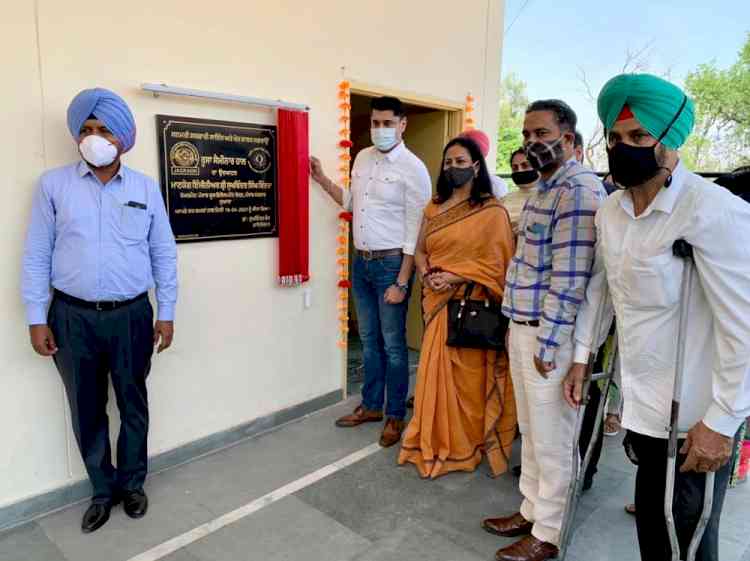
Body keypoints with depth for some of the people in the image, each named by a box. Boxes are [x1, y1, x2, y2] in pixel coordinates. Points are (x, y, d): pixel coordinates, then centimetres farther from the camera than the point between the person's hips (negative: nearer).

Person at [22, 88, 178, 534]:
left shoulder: (146, 188, 2)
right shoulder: (53, 184, 1)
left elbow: (164, 254, 4)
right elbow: (36, 255, 2)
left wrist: (166, 313, 2)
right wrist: (36, 318, -2)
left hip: (132, 315, 0)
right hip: (73, 317, 0)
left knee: (134, 404, 12)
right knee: (87, 410, 12)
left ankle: (132, 484, 32)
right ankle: (103, 489, 31)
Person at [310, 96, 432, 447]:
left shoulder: (413, 168, -12)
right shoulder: (362, 158, 9)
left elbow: (415, 231, -14)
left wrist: (401, 283, -18)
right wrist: (322, 180, 10)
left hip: (391, 263, -6)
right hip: (361, 261, 7)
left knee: (393, 344, 4)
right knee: (369, 340, 16)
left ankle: (395, 416, 20)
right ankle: (371, 406, 31)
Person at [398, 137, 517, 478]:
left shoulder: (492, 211, -6)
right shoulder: (434, 208, 12)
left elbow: (497, 263, -10)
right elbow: (420, 251, 12)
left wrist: (455, 277, -17)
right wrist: (428, 275, -8)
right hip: (437, 303, 5)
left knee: (468, 377, 3)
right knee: (435, 372, 10)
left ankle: (467, 446, 21)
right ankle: (435, 443, 26)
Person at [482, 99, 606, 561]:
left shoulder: (578, 190, -16)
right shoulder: (545, 188, 15)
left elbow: (569, 278, -21)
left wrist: (547, 344, -19)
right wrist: (520, 330, 17)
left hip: (549, 334, -9)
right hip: (523, 328, 9)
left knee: (551, 440, 5)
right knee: (530, 431, 20)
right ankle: (531, 511, 36)